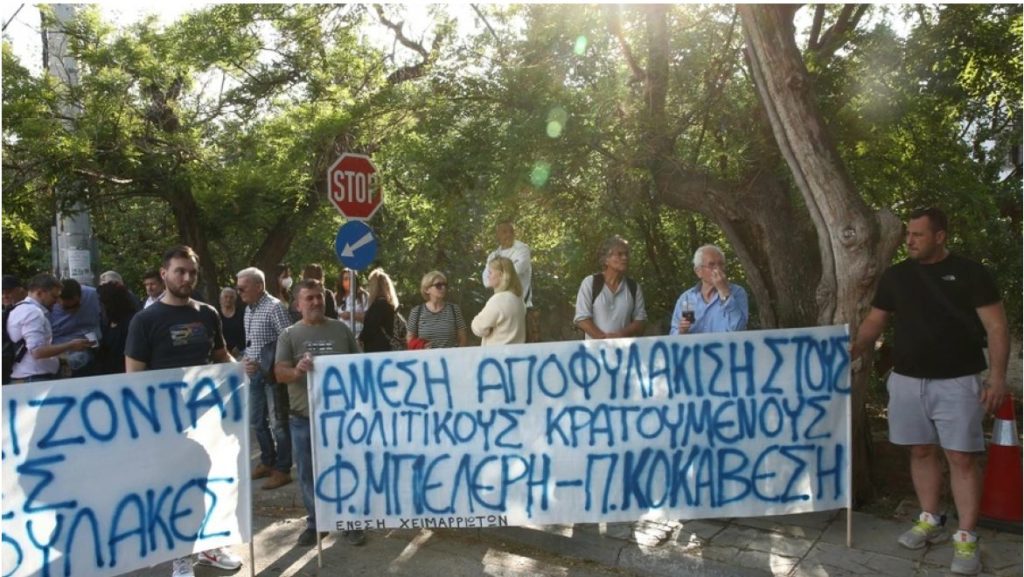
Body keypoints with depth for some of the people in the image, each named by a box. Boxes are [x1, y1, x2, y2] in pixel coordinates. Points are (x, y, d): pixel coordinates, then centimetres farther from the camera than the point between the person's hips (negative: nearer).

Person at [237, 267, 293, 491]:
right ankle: (267, 462, 32)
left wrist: (265, 365, -21)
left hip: (272, 374, -8)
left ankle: (282, 470, 11)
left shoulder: (274, 307, -14)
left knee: (278, 423, 0)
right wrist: (247, 361, 6)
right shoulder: (248, 309, 11)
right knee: (257, 421, 17)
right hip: (254, 374, 8)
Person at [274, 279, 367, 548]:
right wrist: (297, 372, -30)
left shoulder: (341, 329, 4)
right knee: (308, 474, 11)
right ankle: (315, 522, 28)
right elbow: (279, 373, -8)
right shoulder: (289, 335, 1)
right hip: (303, 417, 0)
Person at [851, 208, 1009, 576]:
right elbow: (875, 321, 9)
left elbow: (996, 326, -4)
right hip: (907, 381, 4)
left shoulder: (969, 273, -3)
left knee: (961, 458, -1)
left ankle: (966, 539, 8)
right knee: (922, 451, 12)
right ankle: (930, 520, 26)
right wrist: (854, 350, -7)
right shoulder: (895, 275, 6)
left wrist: (997, 375, -12)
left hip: (957, 382, -3)